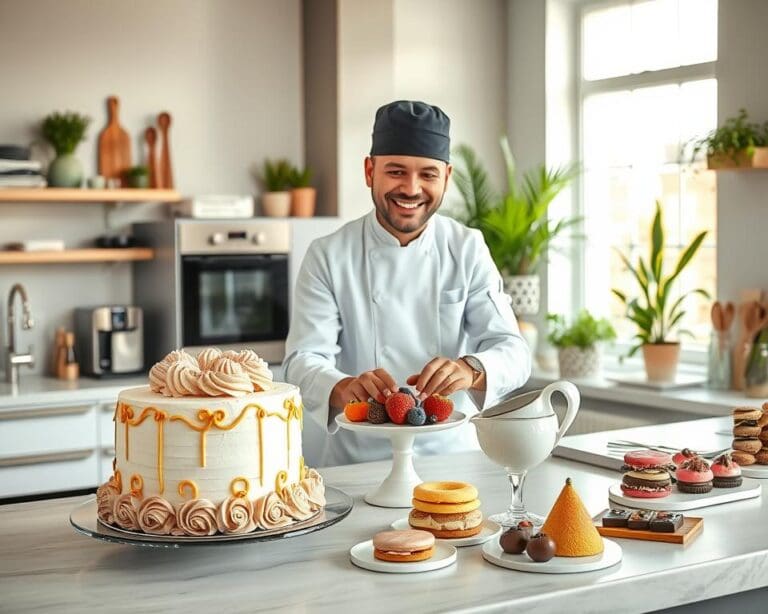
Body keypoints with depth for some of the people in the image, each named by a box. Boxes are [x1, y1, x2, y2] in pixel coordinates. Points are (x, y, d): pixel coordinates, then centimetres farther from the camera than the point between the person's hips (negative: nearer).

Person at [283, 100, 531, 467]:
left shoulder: (468, 250, 5)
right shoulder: (328, 257, -1)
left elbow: (513, 352, -3)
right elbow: (304, 360, -9)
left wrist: (470, 371, -26)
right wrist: (343, 389, -32)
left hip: (452, 454, 2)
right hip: (356, 465, -1)